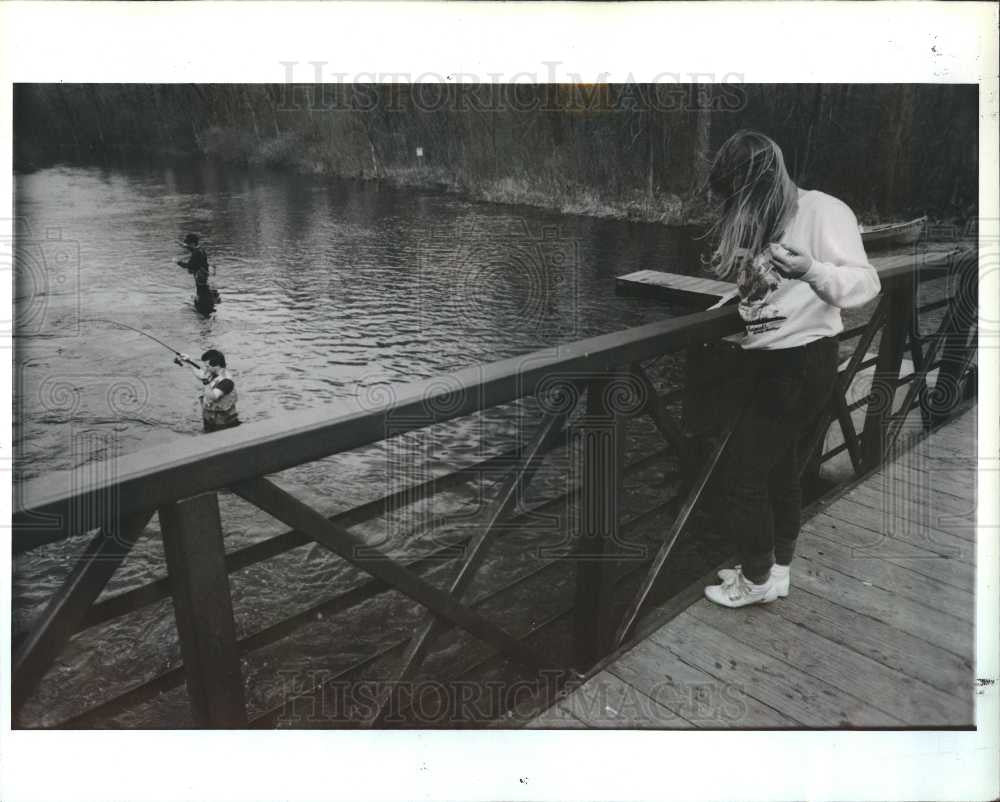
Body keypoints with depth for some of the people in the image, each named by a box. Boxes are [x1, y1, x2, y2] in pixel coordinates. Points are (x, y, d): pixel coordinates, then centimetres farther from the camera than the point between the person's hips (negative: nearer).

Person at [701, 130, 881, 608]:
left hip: (802, 364, -8)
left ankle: (758, 580, 18)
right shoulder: (765, 221, 9)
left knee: (743, 471, -1)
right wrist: (728, 270, 1)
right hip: (769, 362, 8)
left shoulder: (821, 211, -16)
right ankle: (776, 569, 32)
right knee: (778, 467, 17)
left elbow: (864, 284, -22)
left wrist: (812, 271, -40)